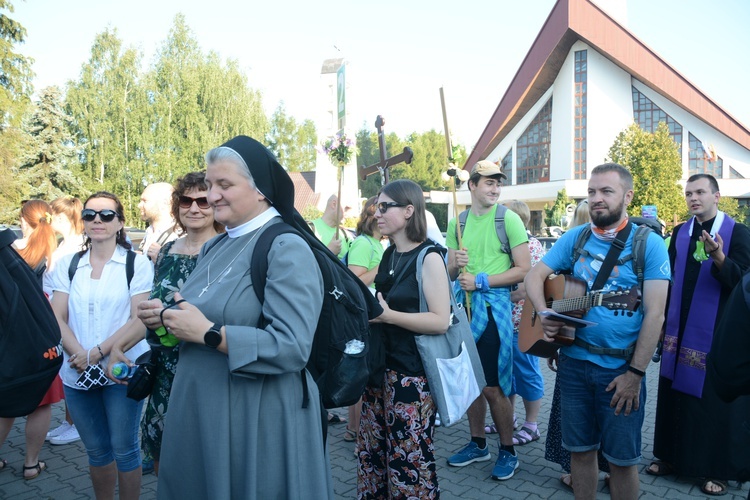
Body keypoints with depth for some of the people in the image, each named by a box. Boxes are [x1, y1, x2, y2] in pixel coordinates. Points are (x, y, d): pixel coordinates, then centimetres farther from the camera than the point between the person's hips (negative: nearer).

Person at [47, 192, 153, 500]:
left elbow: (140, 321, -10)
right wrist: (79, 354, -13)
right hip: (77, 374, 4)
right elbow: (57, 318, 2)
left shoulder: (137, 264, -4)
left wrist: (99, 353, -17)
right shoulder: (67, 265, 8)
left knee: (123, 449, 4)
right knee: (96, 450, 15)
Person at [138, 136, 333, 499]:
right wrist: (166, 318, -2)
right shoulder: (214, 248, 8)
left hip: (258, 419, -8)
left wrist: (208, 333, -24)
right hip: (200, 412, 8)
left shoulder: (287, 249, -17)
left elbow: (292, 347, -26)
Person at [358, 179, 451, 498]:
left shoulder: (428, 257, -13)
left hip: (411, 373, -8)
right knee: (373, 452, 17)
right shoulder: (388, 255, 10)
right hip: (380, 367, 8)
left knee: (410, 458, 3)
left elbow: (441, 321, -20)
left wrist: (387, 315, -21)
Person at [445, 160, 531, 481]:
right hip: (464, 304, 5)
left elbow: (524, 270, -11)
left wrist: (480, 280, -16)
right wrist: (456, 264, -11)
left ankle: (508, 451, 21)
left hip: (493, 305, -5)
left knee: (493, 387, 1)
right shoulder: (457, 222, 7)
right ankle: (478, 444, 30)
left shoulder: (508, 219, -7)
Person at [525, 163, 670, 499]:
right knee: (580, 449, 14)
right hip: (574, 361, 3)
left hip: (621, 368, -3)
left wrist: (636, 374, -14)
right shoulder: (575, 238, 5)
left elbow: (655, 314, -11)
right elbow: (535, 275, 5)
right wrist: (544, 313, -15)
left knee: (622, 457, 9)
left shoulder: (648, 244, -6)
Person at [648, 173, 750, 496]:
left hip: (716, 334, -4)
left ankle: (717, 468, 18)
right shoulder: (680, 232, 7)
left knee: (714, 400, 3)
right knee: (676, 395, 11)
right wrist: (662, 321, 8)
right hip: (680, 332, 4)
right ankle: (672, 456, 25)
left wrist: (719, 258, -32)